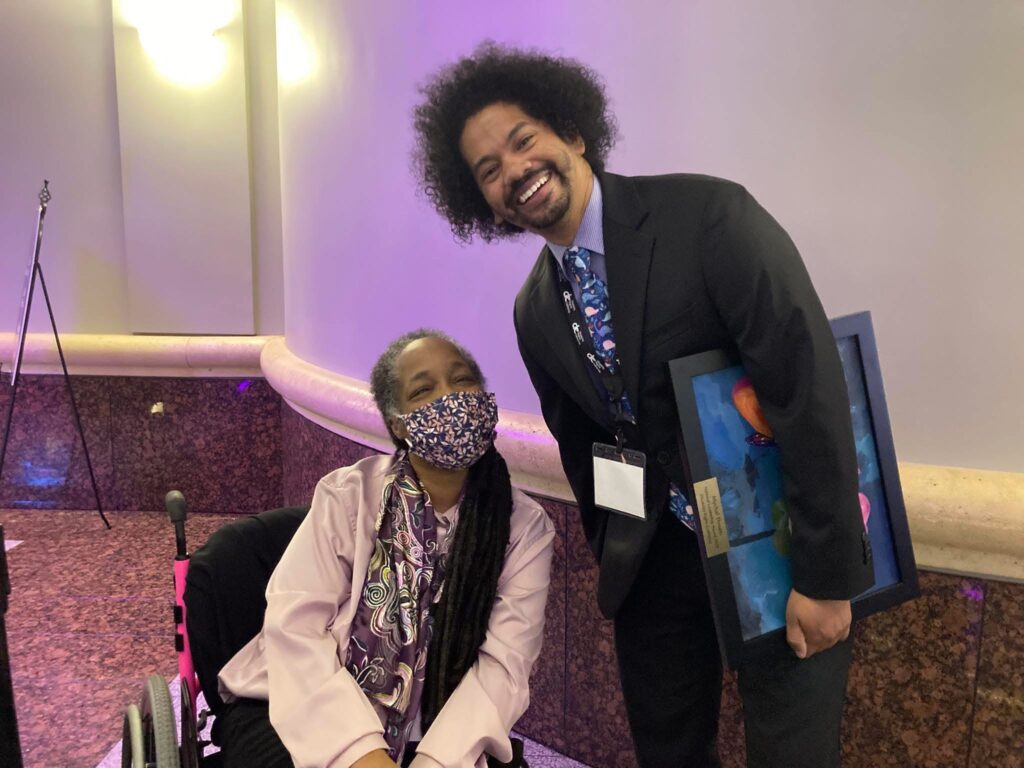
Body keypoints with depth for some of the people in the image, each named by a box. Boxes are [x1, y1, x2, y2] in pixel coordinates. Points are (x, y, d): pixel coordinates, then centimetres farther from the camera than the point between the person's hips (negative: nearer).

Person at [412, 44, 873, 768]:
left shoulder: (708, 214, -17)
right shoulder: (534, 312, 1)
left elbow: (810, 384, -21)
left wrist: (827, 577, -20)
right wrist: (616, 561, 16)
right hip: (655, 558, 5)